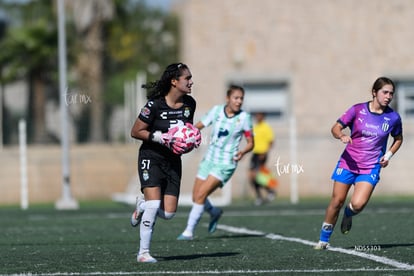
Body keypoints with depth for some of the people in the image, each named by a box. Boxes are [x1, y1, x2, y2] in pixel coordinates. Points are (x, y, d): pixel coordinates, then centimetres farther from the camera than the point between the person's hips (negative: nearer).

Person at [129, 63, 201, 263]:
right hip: (151, 158, -5)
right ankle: (143, 252, -8)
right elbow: (135, 132, -11)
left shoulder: (189, 103, 1)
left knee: (168, 213, -3)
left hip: (173, 161, 5)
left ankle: (142, 205, 30)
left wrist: (194, 136, -4)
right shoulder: (155, 105, -17)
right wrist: (162, 138, -21)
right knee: (154, 204, -20)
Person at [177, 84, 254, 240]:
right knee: (196, 198, 6)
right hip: (209, 160, 4)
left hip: (225, 164, -4)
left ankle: (189, 231, -7)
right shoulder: (216, 111, -1)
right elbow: (199, 126, 10)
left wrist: (242, 152, -23)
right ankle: (214, 213, 38)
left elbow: (250, 143, -2)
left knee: (201, 195, -17)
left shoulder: (244, 118, -8)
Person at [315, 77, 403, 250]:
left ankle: (349, 214, 19)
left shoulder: (393, 118, -1)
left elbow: (398, 139, 17)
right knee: (337, 202, 1)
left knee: (358, 204, -19)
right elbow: (336, 128, 0)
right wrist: (341, 136, -22)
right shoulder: (358, 110, -6)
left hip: (370, 168, 0)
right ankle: (324, 239, 19)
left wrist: (388, 155, 2)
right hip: (348, 163, 0)